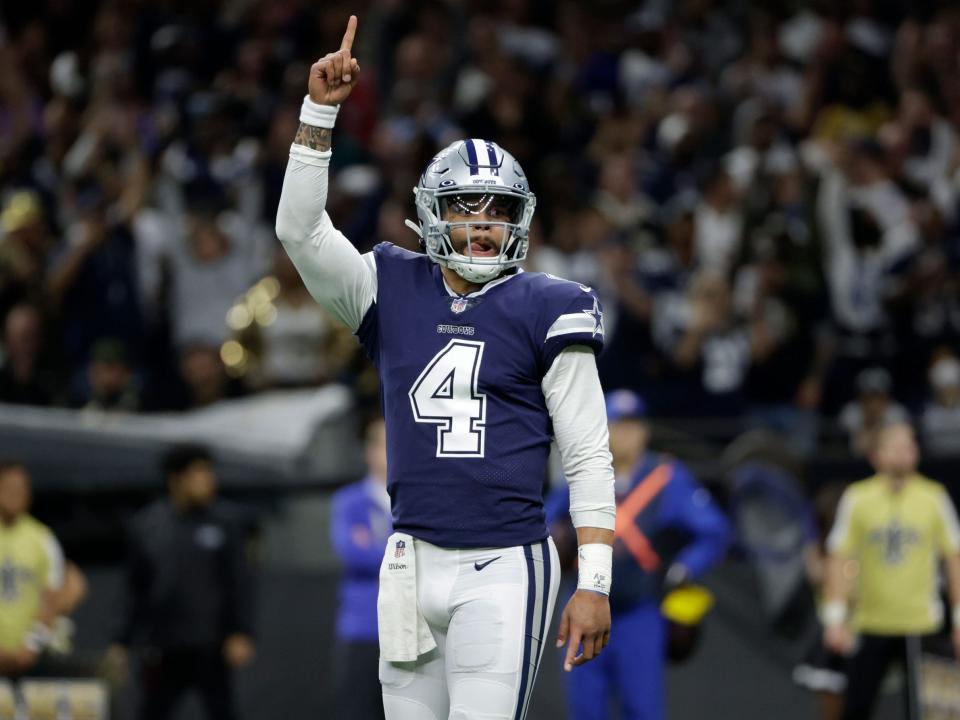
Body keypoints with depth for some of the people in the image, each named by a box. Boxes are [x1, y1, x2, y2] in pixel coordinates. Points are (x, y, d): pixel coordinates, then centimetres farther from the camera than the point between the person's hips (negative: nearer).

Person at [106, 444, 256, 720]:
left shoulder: (224, 520, 0)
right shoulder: (146, 525, 6)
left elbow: (240, 581, -2)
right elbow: (136, 591, 12)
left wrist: (241, 634, -12)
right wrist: (121, 642, 10)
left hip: (210, 648, -2)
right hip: (162, 651, 2)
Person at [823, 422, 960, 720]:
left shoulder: (934, 497, 1)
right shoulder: (857, 498, 0)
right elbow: (838, 559, 1)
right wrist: (834, 618, -7)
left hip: (921, 627, 0)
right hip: (870, 625, 0)